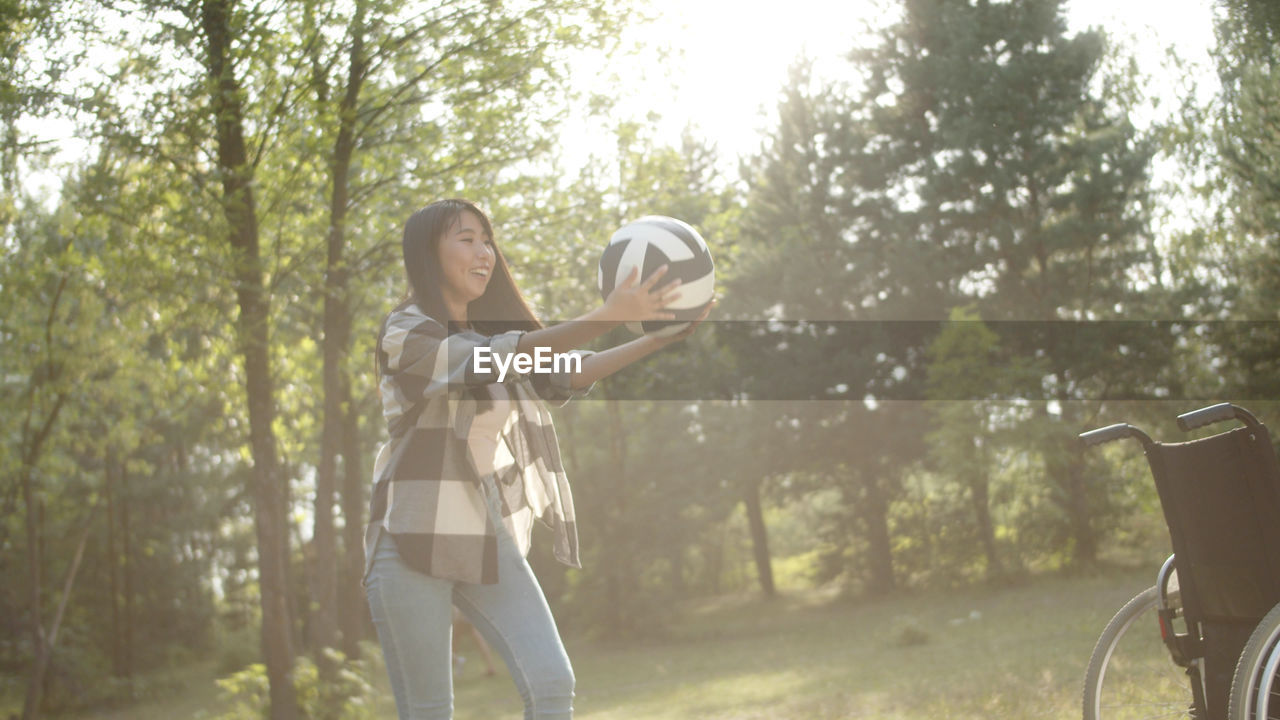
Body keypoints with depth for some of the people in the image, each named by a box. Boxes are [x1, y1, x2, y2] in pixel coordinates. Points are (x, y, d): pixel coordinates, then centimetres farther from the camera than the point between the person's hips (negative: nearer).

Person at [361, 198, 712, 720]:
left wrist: (660, 338, -13)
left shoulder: (491, 331, 16)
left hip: (491, 541, 6)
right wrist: (605, 317, -33)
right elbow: (496, 359, -22)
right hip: (415, 540, -6)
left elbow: (571, 374, 1)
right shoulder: (404, 334, -7)